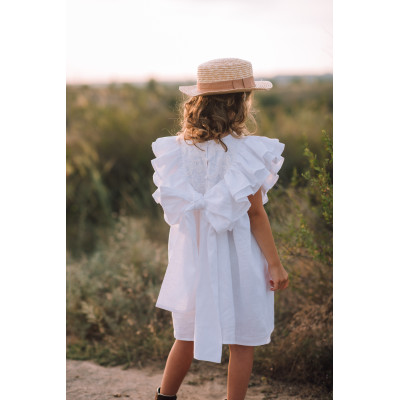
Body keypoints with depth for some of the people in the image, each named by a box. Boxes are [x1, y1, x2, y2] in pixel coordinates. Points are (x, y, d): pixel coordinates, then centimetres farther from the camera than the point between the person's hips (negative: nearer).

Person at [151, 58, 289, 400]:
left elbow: (177, 206, 5)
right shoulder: (244, 151, -17)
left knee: (188, 337, 20)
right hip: (236, 257, -5)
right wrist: (275, 264, -6)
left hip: (192, 255, 6)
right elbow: (254, 212, -14)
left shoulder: (181, 149, -2)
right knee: (242, 343, 9)